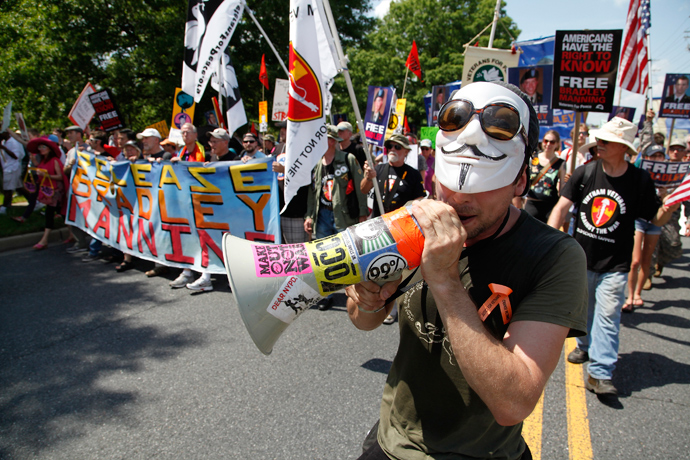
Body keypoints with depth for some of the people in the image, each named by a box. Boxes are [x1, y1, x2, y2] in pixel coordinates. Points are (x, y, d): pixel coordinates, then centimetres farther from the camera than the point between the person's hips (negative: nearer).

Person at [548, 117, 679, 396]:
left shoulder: (640, 180, -6)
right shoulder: (585, 173, -3)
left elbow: (657, 219, 1)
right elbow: (562, 207, -5)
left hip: (614, 265, -2)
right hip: (581, 258, 3)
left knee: (607, 316, -5)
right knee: (582, 309, 17)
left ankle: (600, 374, -1)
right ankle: (586, 347, 42)